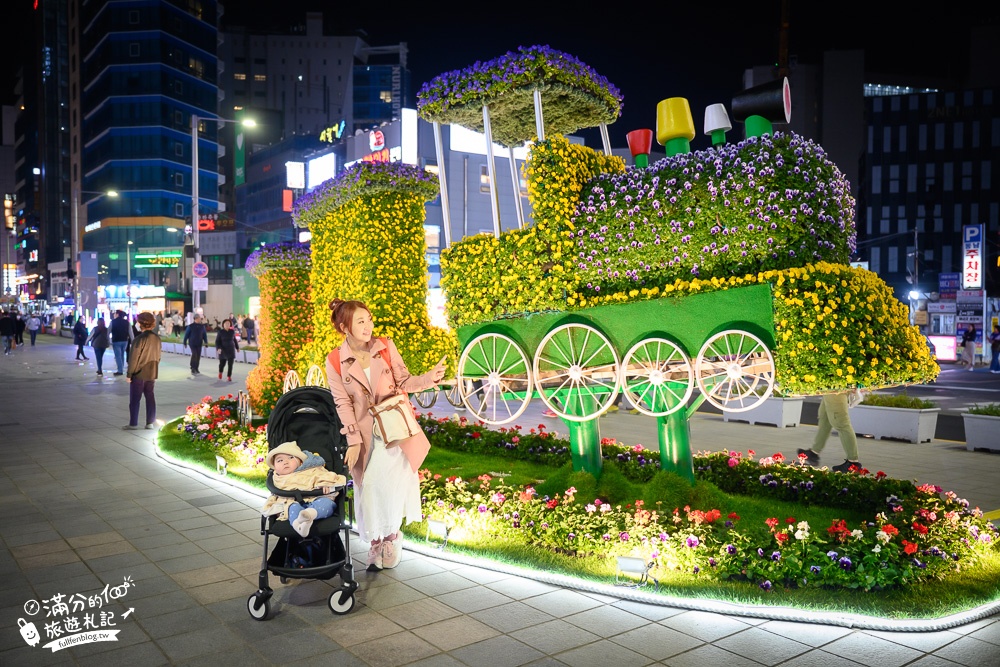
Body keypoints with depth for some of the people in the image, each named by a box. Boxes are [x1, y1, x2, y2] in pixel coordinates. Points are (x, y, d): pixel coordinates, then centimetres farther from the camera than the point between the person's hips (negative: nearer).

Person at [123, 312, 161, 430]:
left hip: (139, 373, -6)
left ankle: (133, 424, 7)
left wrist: (129, 374, -8)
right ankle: (150, 422, 13)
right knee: (150, 397, 11)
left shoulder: (140, 339, -17)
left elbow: (134, 358, -15)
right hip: (152, 373, 6)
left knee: (134, 399, 3)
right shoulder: (157, 339, 2)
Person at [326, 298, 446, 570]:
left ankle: (390, 537, 11)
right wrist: (354, 441, -10)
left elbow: (405, 382, -1)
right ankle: (375, 543, 20)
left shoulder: (386, 346, -3)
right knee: (368, 487, 2)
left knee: (391, 483, -12)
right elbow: (343, 403, -5)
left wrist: (430, 377, -21)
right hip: (364, 432, 0)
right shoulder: (335, 361, -6)